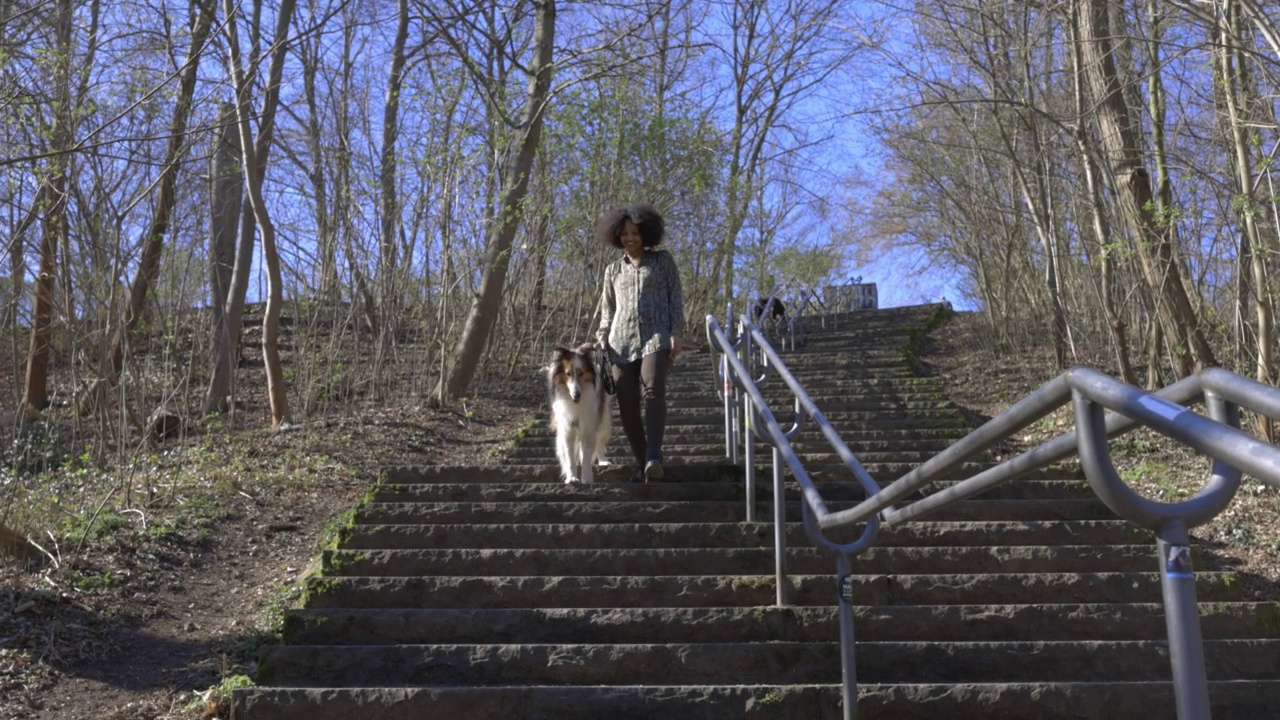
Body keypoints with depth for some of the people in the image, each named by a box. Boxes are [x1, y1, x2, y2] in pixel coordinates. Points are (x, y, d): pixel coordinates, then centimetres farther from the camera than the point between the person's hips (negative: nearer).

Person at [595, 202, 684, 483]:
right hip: (622, 341, 4)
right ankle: (642, 464, 3)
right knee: (627, 406, -5)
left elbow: (675, 298, 8)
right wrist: (602, 336, 5)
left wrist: (677, 333, -5)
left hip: (657, 336, -4)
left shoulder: (663, 260, 12)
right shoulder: (613, 269, 20)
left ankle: (654, 458, -37)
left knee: (653, 390, -28)